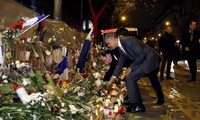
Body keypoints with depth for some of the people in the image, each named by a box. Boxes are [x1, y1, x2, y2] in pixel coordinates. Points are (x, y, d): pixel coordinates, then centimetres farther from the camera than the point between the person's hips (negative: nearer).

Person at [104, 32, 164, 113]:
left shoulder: (128, 40, -24)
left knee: (130, 78, -15)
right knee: (153, 79, 30)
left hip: (150, 59, -10)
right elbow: (120, 64, 12)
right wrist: (112, 79, 11)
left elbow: (141, 55, -25)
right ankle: (160, 99, 53)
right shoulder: (120, 48, 5)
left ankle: (138, 106, -7)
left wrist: (131, 67, -17)